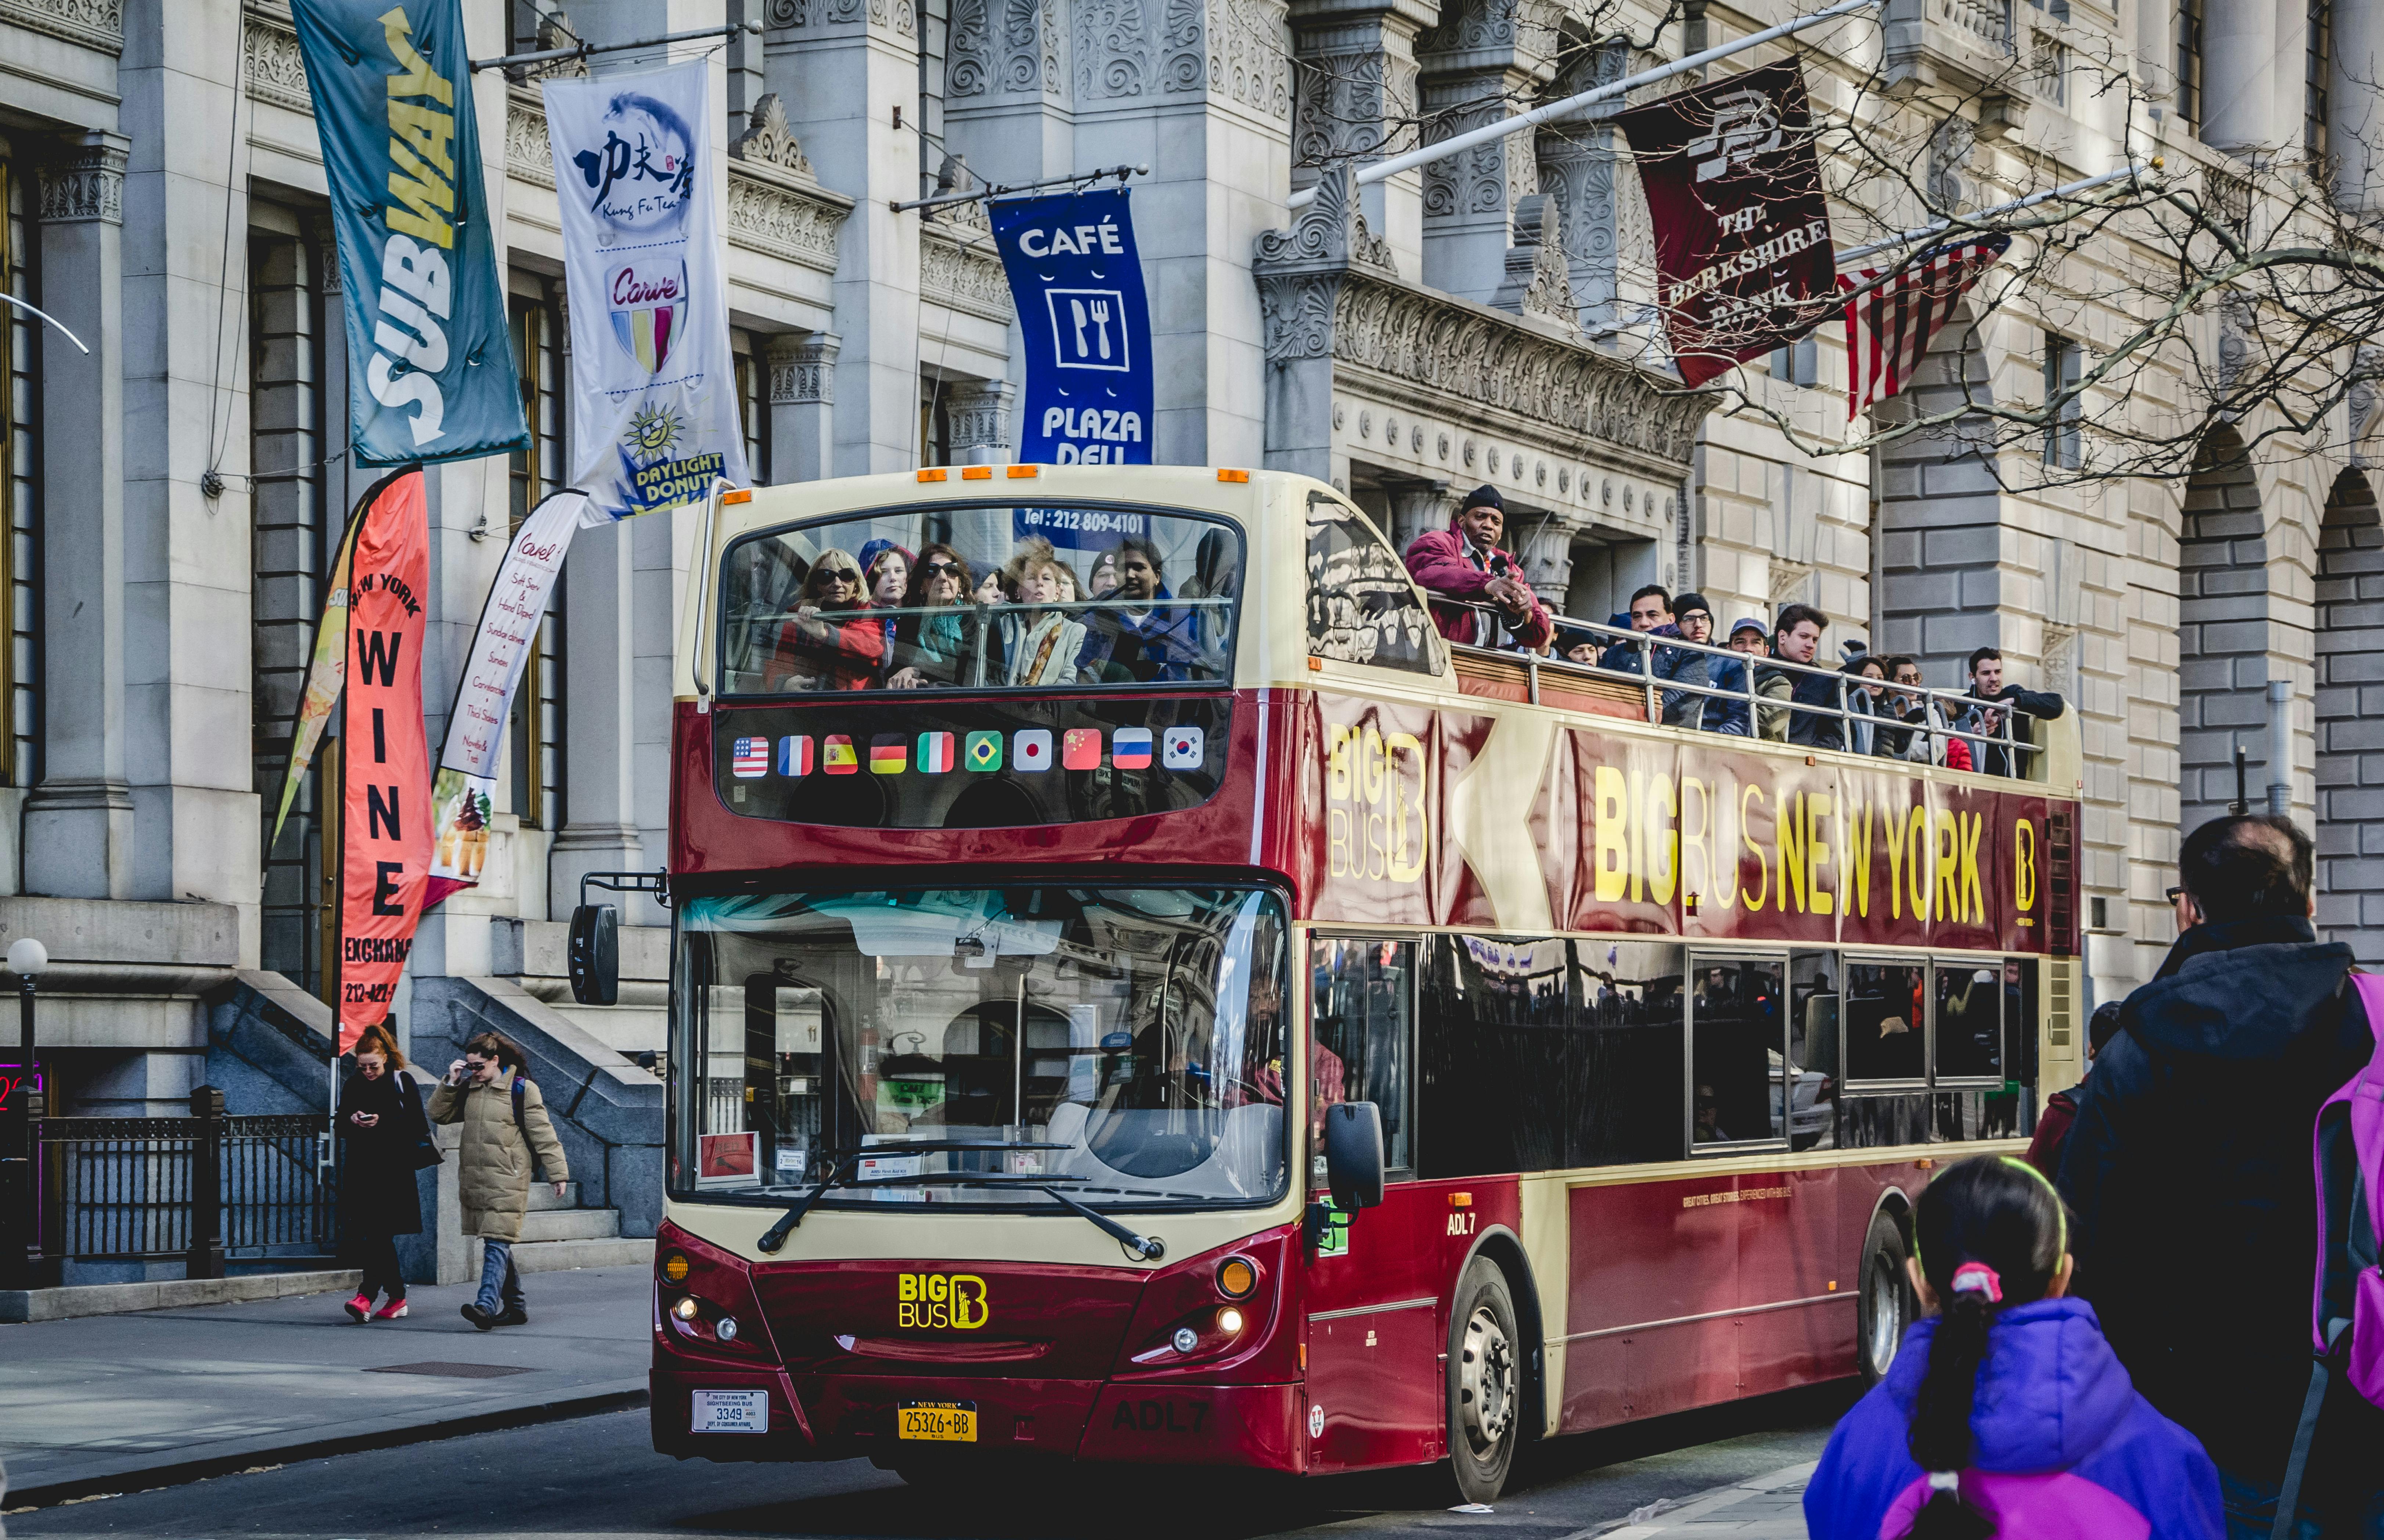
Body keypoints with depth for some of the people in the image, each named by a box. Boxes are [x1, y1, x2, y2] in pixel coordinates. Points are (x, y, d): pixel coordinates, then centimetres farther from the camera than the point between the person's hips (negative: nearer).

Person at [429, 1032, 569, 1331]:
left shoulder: (522, 1091, -4)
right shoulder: (469, 1090, 13)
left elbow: (543, 1135, -3)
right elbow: (439, 1114, 15)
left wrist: (558, 1174, -4)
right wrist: (450, 1083, 2)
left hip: (507, 1181, -6)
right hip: (475, 1181, 7)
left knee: (497, 1244, -16)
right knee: (497, 1245, 11)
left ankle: (487, 1305, -28)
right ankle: (515, 1307, 20)